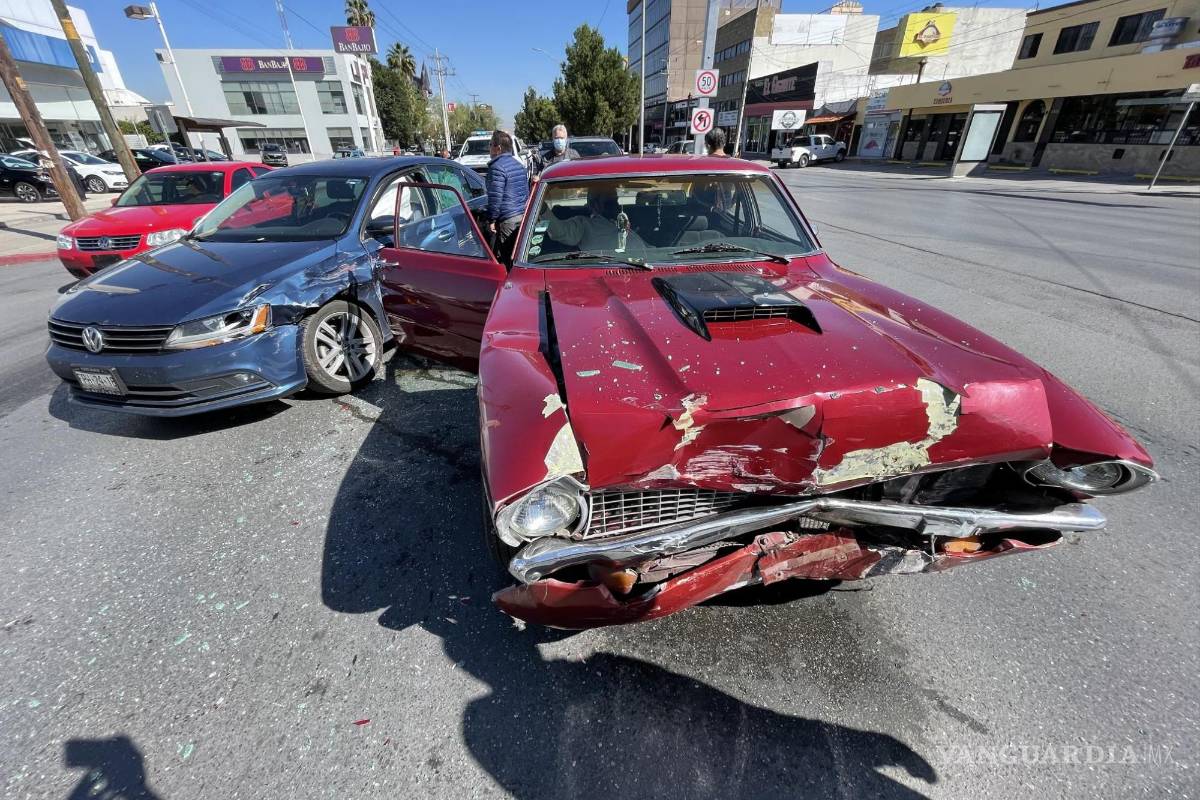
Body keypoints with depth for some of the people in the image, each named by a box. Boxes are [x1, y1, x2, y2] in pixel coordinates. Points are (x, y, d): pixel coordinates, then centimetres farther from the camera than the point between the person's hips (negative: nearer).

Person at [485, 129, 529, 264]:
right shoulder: (519, 165, 17)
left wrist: (492, 220, -12)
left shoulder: (497, 167, -11)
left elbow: (495, 197, -17)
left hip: (507, 219, -9)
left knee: (501, 257, -4)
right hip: (523, 216, 9)